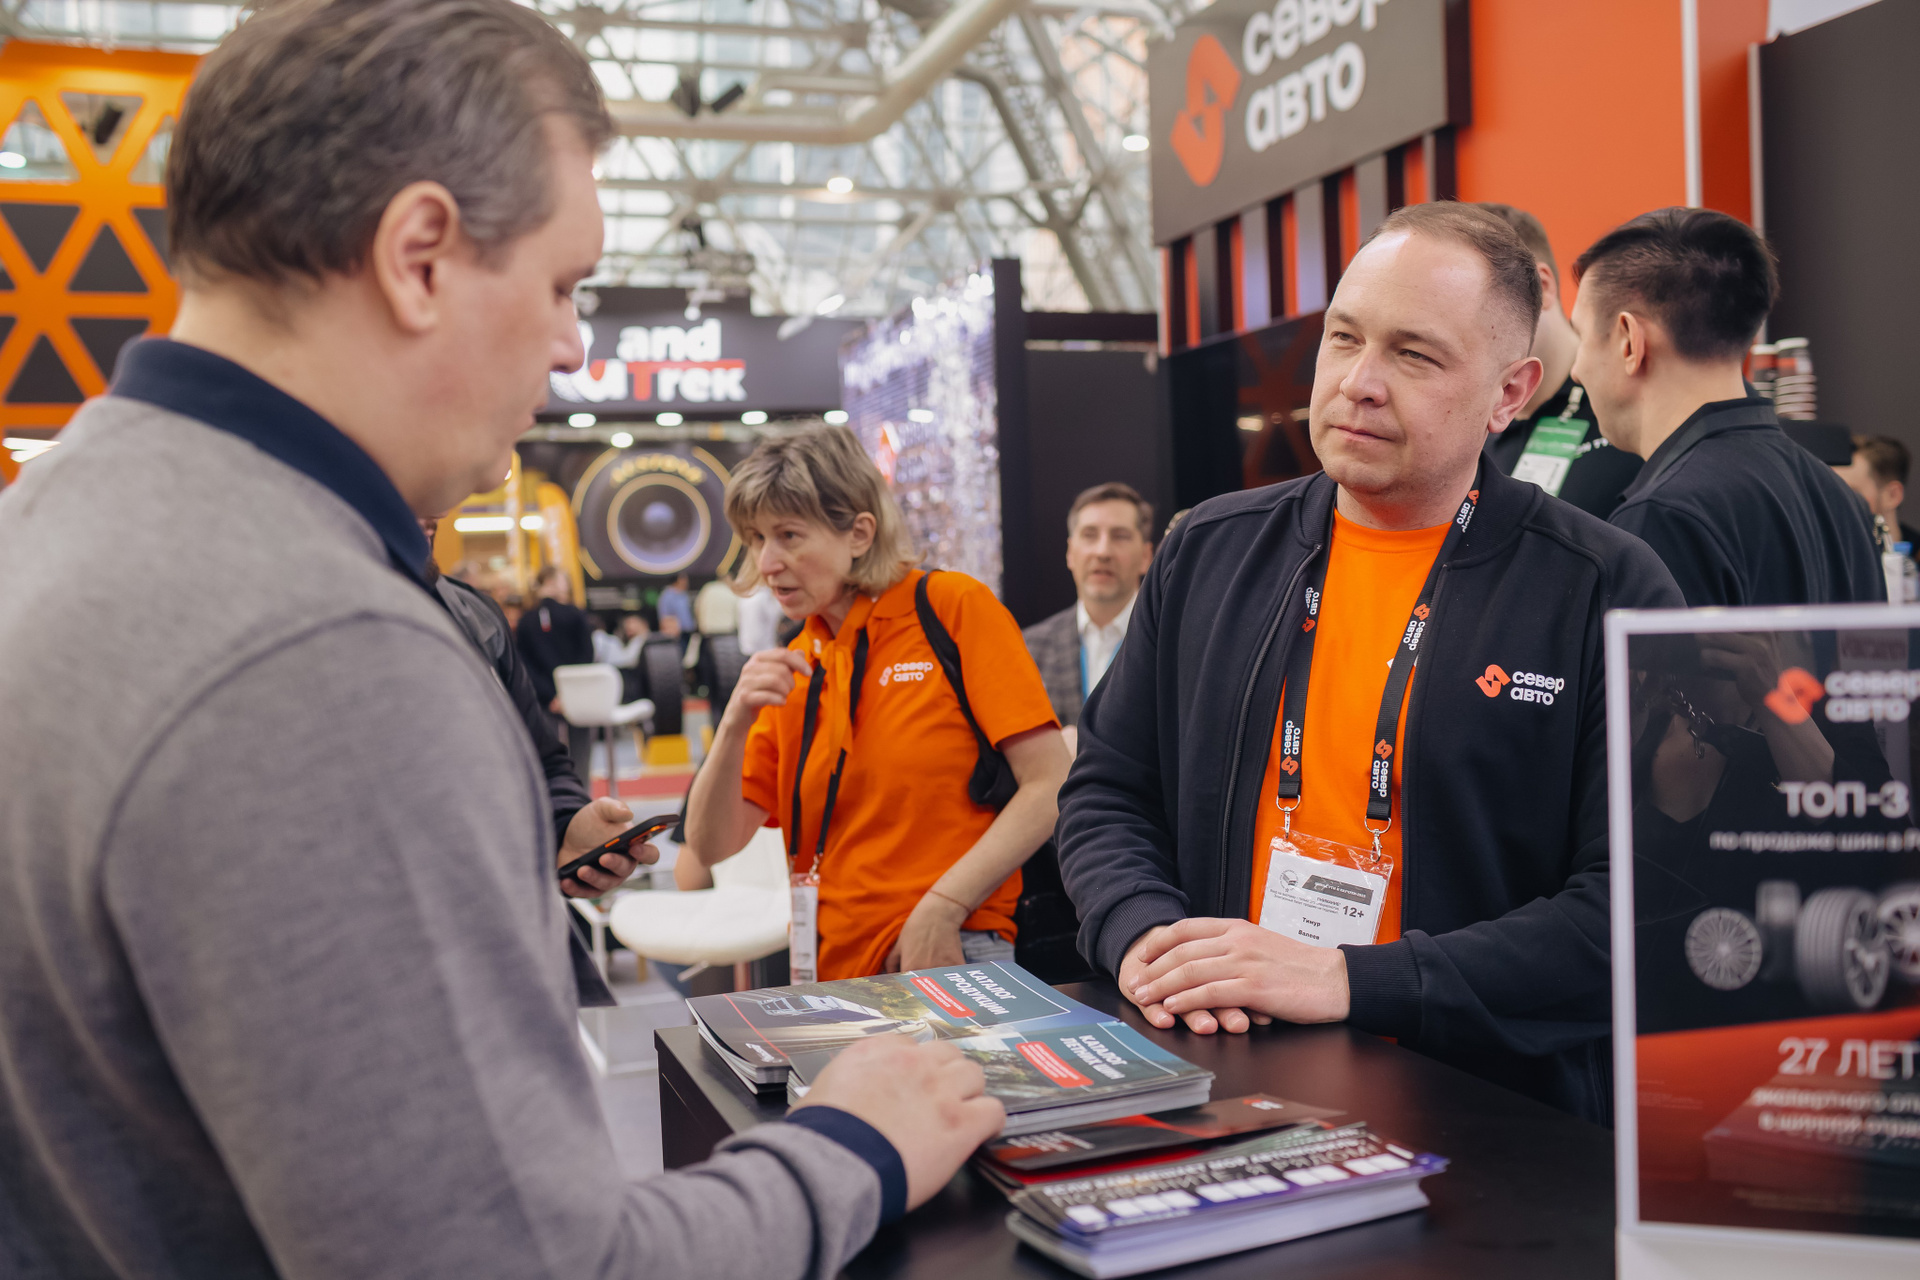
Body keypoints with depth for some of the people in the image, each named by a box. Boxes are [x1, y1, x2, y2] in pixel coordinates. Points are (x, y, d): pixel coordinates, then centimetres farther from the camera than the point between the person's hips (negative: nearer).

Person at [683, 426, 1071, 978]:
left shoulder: (955, 607, -1)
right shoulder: (792, 668, 12)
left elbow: (1050, 787, -8)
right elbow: (711, 848, 7)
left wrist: (941, 909, -15)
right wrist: (736, 725, -9)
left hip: (953, 956, -6)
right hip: (829, 969, 6)